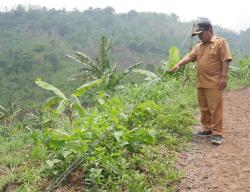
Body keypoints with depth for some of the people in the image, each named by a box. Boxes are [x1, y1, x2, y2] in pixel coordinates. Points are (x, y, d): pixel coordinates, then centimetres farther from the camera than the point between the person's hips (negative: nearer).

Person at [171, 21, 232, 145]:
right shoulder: (198, 46, 17)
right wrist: (179, 64, -12)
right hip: (201, 83, 7)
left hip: (214, 83, -7)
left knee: (215, 108, -5)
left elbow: (225, 60, -9)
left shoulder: (220, 42, -3)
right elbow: (189, 56, 6)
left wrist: (223, 76, -17)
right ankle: (207, 129, 26)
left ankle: (217, 133, 1)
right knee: (204, 108, 13)